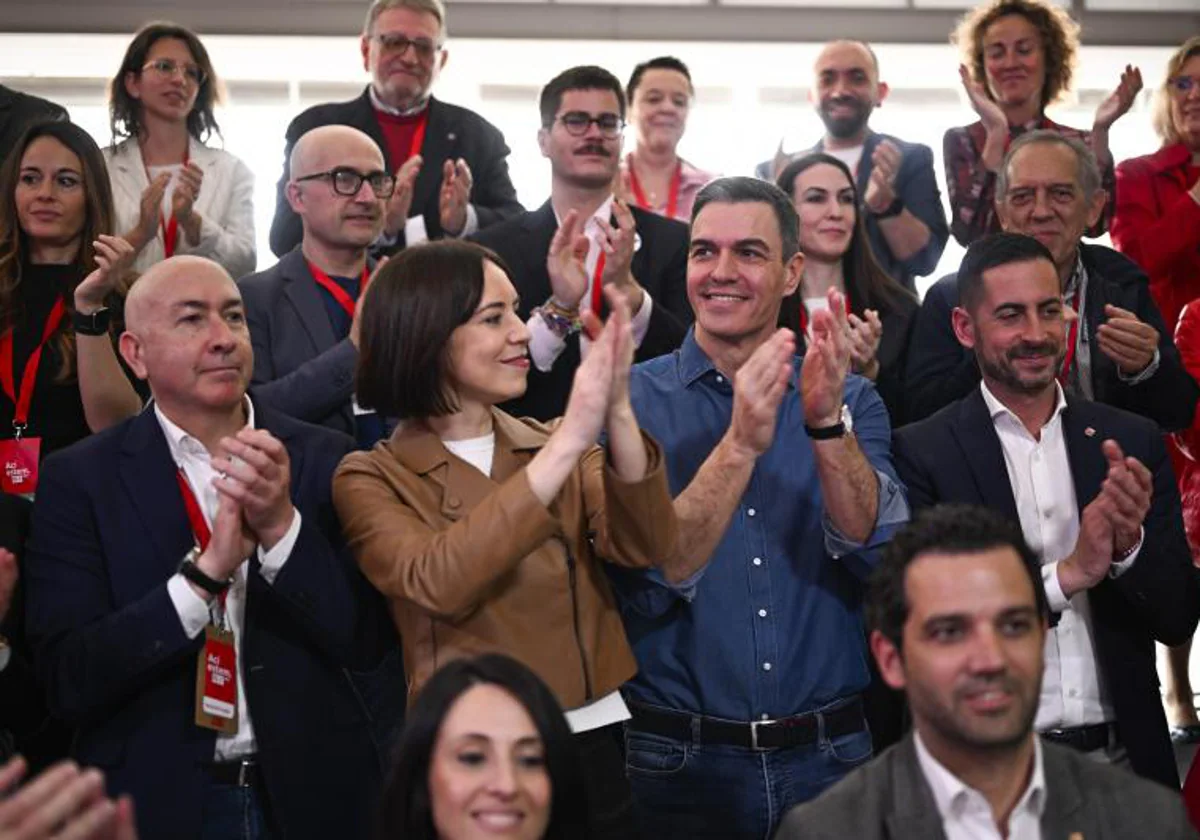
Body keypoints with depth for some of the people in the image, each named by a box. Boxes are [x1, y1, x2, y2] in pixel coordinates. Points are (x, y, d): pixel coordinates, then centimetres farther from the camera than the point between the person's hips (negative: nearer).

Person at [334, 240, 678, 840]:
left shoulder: (555, 447, 6)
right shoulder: (371, 479, -5)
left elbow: (643, 546, -10)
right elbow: (438, 583, -24)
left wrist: (618, 416, -26)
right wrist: (569, 440, -28)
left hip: (591, 745, 3)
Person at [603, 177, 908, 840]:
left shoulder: (851, 400, 3)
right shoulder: (631, 400, -4)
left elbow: (878, 553, -12)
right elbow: (649, 583, -16)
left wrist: (826, 422, -25)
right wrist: (741, 443, -26)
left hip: (829, 758, 2)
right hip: (683, 763, -2)